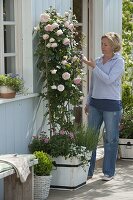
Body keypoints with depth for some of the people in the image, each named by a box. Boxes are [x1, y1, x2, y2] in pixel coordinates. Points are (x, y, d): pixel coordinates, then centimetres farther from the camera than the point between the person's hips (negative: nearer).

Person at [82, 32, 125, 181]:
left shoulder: (119, 61, -4)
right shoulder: (98, 61, 12)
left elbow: (109, 79, -17)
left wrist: (93, 67, -18)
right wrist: (88, 102, 19)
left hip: (111, 104, -5)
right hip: (95, 103, 5)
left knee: (110, 139, 3)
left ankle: (109, 172, 12)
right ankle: (88, 170, 10)